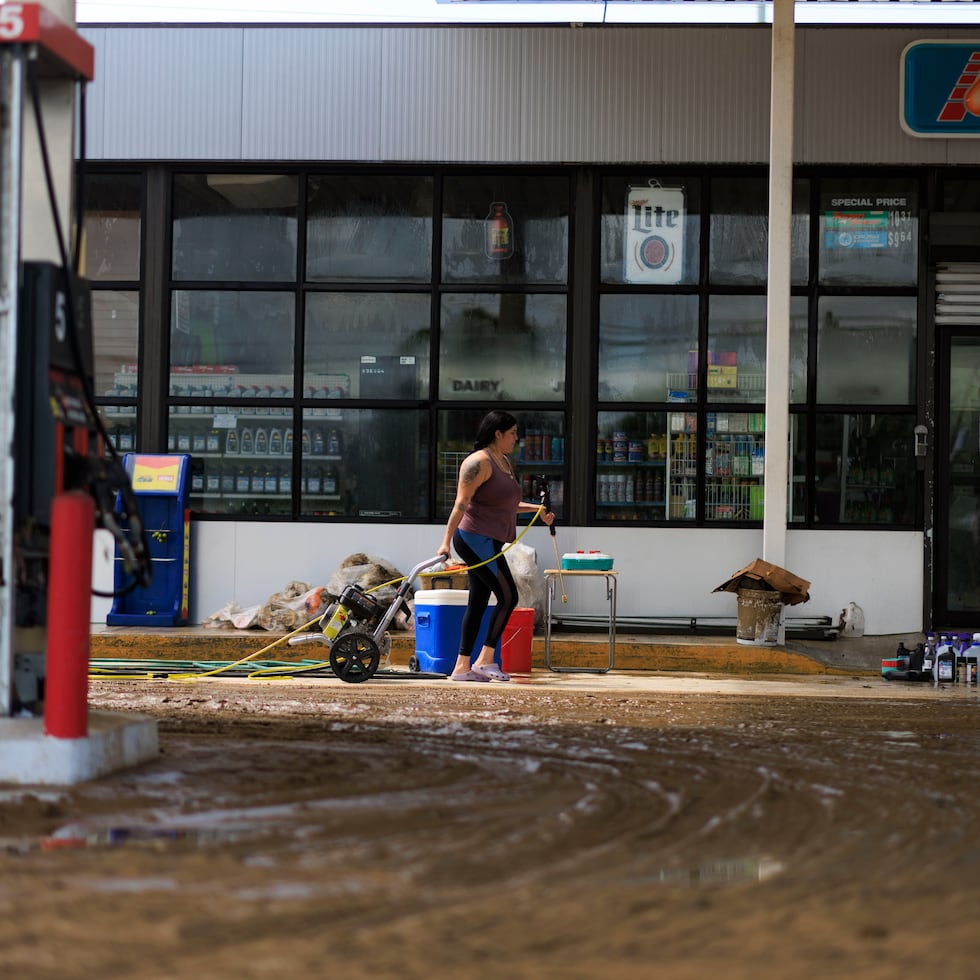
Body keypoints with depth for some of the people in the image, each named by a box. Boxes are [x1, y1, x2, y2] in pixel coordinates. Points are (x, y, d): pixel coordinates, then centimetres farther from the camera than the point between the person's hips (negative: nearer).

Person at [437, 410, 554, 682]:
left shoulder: (504, 462, 16)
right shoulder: (479, 462, -14)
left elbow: (507, 503, 28)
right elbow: (461, 504, -18)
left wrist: (537, 509, 16)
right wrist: (446, 542, -23)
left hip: (487, 543, 10)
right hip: (476, 539, -10)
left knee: (479, 602, 8)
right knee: (508, 596, -10)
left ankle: (462, 666, 9)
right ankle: (485, 660, -6)